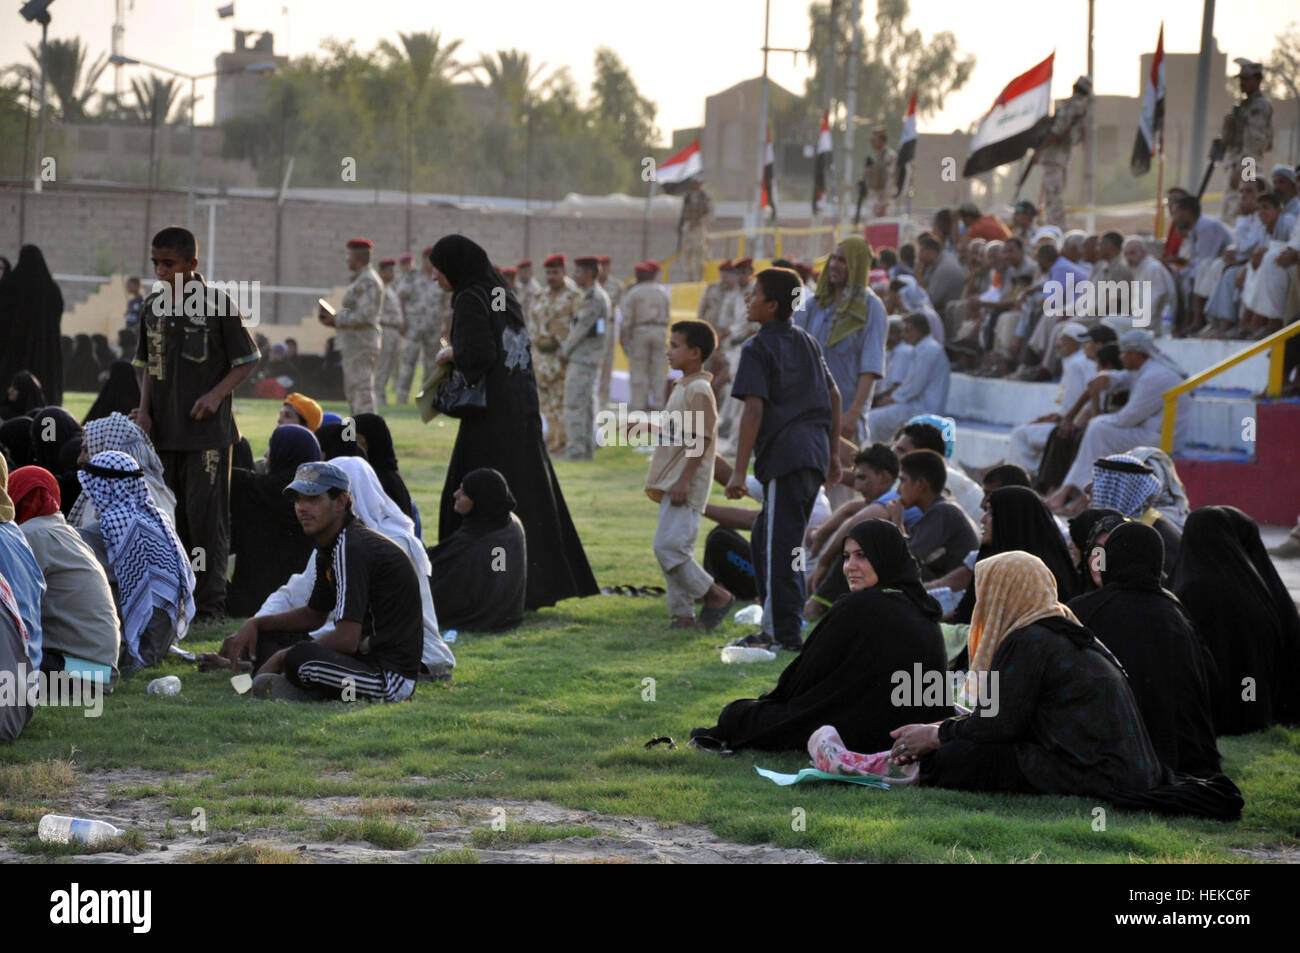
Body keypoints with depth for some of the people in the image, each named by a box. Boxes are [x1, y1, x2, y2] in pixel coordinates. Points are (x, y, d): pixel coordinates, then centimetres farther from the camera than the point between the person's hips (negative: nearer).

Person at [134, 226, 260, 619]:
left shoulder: (218, 305, -8)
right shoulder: (154, 306, 9)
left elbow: (247, 360, -3)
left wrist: (216, 395, -15)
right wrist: (144, 410, 6)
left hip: (207, 429, -6)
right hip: (164, 429, 6)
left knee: (205, 514, -6)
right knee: (172, 515, 10)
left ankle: (210, 601, -1)